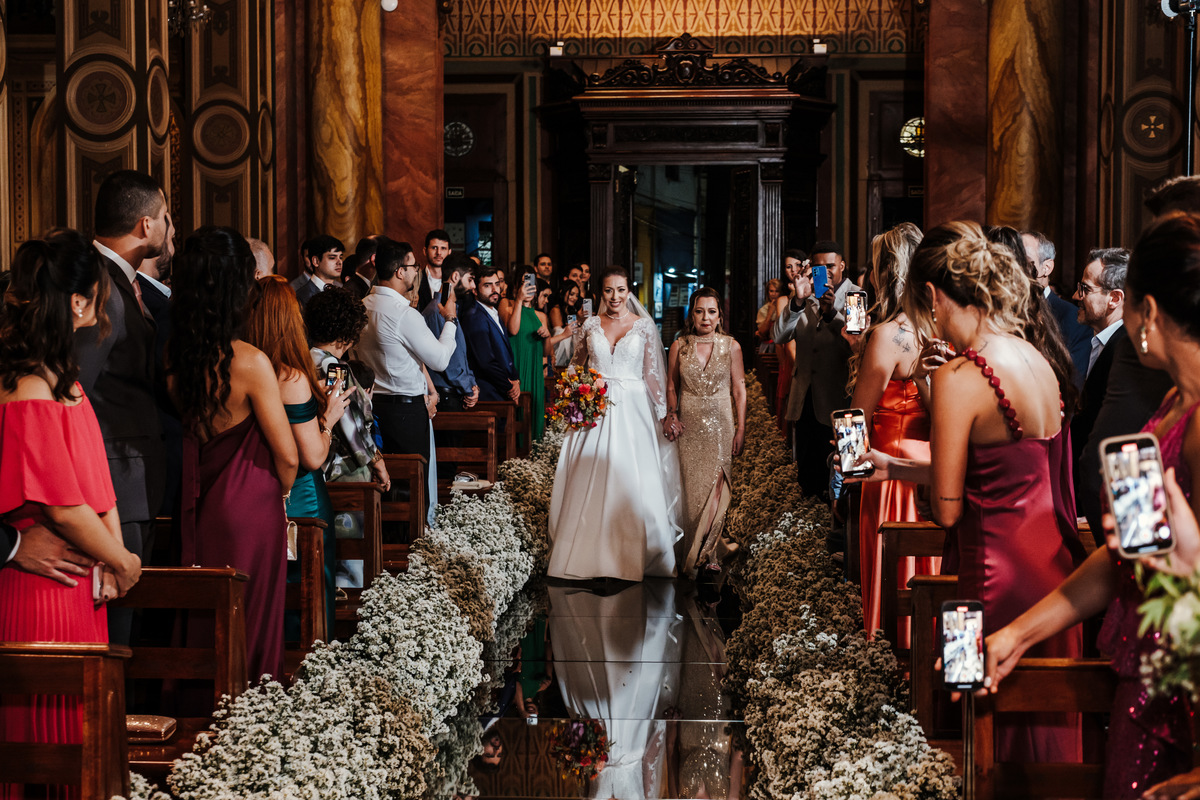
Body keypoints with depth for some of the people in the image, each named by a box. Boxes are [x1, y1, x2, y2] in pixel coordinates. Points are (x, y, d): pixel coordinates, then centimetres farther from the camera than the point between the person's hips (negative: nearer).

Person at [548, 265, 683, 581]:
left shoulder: (644, 326, 2)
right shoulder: (590, 325, 7)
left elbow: (653, 374, 3)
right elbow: (577, 366, 16)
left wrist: (664, 412, 0)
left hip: (632, 411, -2)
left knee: (632, 482, -3)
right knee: (590, 483, 0)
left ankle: (633, 555, 7)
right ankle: (590, 555, 8)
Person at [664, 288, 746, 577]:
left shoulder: (731, 347, 1)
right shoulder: (679, 347, 2)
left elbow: (739, 389, 3)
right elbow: (671, 388, 11)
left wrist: (741, 429, 0)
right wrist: (671, 416, -5)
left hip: (719, 425, -1)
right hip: (687, 426, 1)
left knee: (716, 487, -1)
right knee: (690, 487, 2)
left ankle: (708, 551, 12)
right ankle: (690, 552, 11)